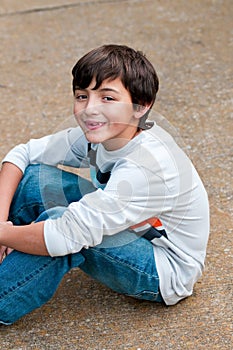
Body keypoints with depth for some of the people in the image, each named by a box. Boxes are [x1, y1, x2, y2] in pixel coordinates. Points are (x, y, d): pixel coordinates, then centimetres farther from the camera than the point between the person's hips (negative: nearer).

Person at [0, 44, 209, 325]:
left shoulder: (147, 167, -35)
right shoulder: (99, 134, -12)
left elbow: (65, 236, -39)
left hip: (168, 270, -8)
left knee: (59, 221, -31)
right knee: (33, 178, -9)